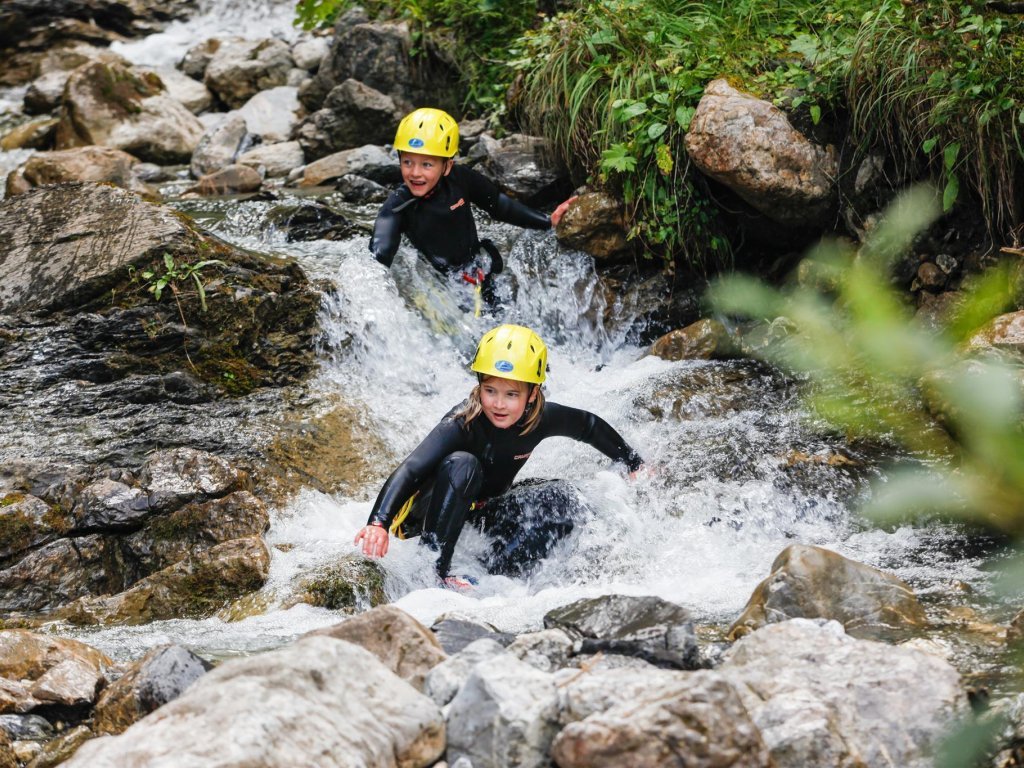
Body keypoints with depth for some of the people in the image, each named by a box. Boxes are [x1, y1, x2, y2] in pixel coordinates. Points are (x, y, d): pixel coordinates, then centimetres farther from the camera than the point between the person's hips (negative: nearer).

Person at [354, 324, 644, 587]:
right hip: (422, 515, -6)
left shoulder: (541, 418, -16)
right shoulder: (461, 424, -32)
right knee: (462, 464, -36)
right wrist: (378, 523, -61)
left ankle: (492, 574, -18)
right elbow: (409, 471, -45)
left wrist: (635, 465, 18)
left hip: (479, 514, 6)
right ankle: (431, 568, -35)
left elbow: (590, 426, 5)